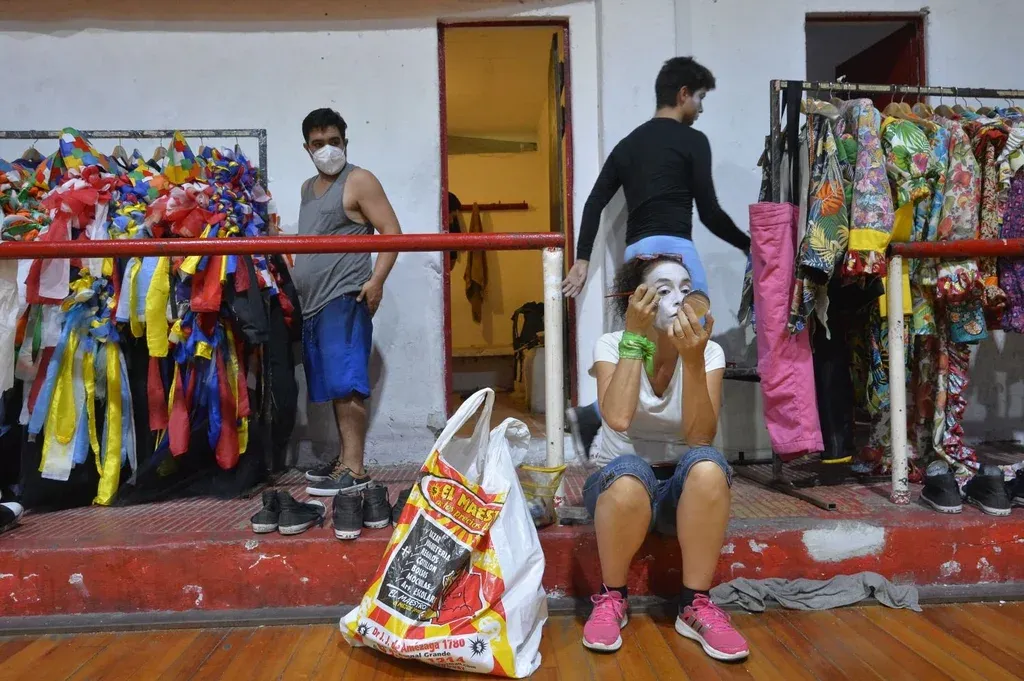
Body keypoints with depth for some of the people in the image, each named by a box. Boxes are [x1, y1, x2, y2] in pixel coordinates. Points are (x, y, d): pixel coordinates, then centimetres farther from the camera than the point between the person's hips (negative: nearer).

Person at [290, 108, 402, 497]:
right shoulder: (308, 188, 23)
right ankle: (344, 461, 18)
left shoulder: (359, 181, -1)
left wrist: (376, 280, -19)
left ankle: (355, 470, -12)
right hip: (312, 303, 8)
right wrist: (292, 277, 17)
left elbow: (392, 232, -8)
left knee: (346, 384, -13)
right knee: (334, 387, 10)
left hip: (345, 299, -8)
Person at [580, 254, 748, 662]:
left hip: (683, 487, 2)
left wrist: (692, 359, -31)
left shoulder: (709, 352, -8)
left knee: (708, 466, -33)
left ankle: (696, 605, -15)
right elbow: (619, 419, -31)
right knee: (630, 476, -37)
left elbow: (700, 437, -20)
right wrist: (634, 336, -27)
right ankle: (612, 598, -11)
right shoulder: (612, 346, -12)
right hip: (620, 484, -1)